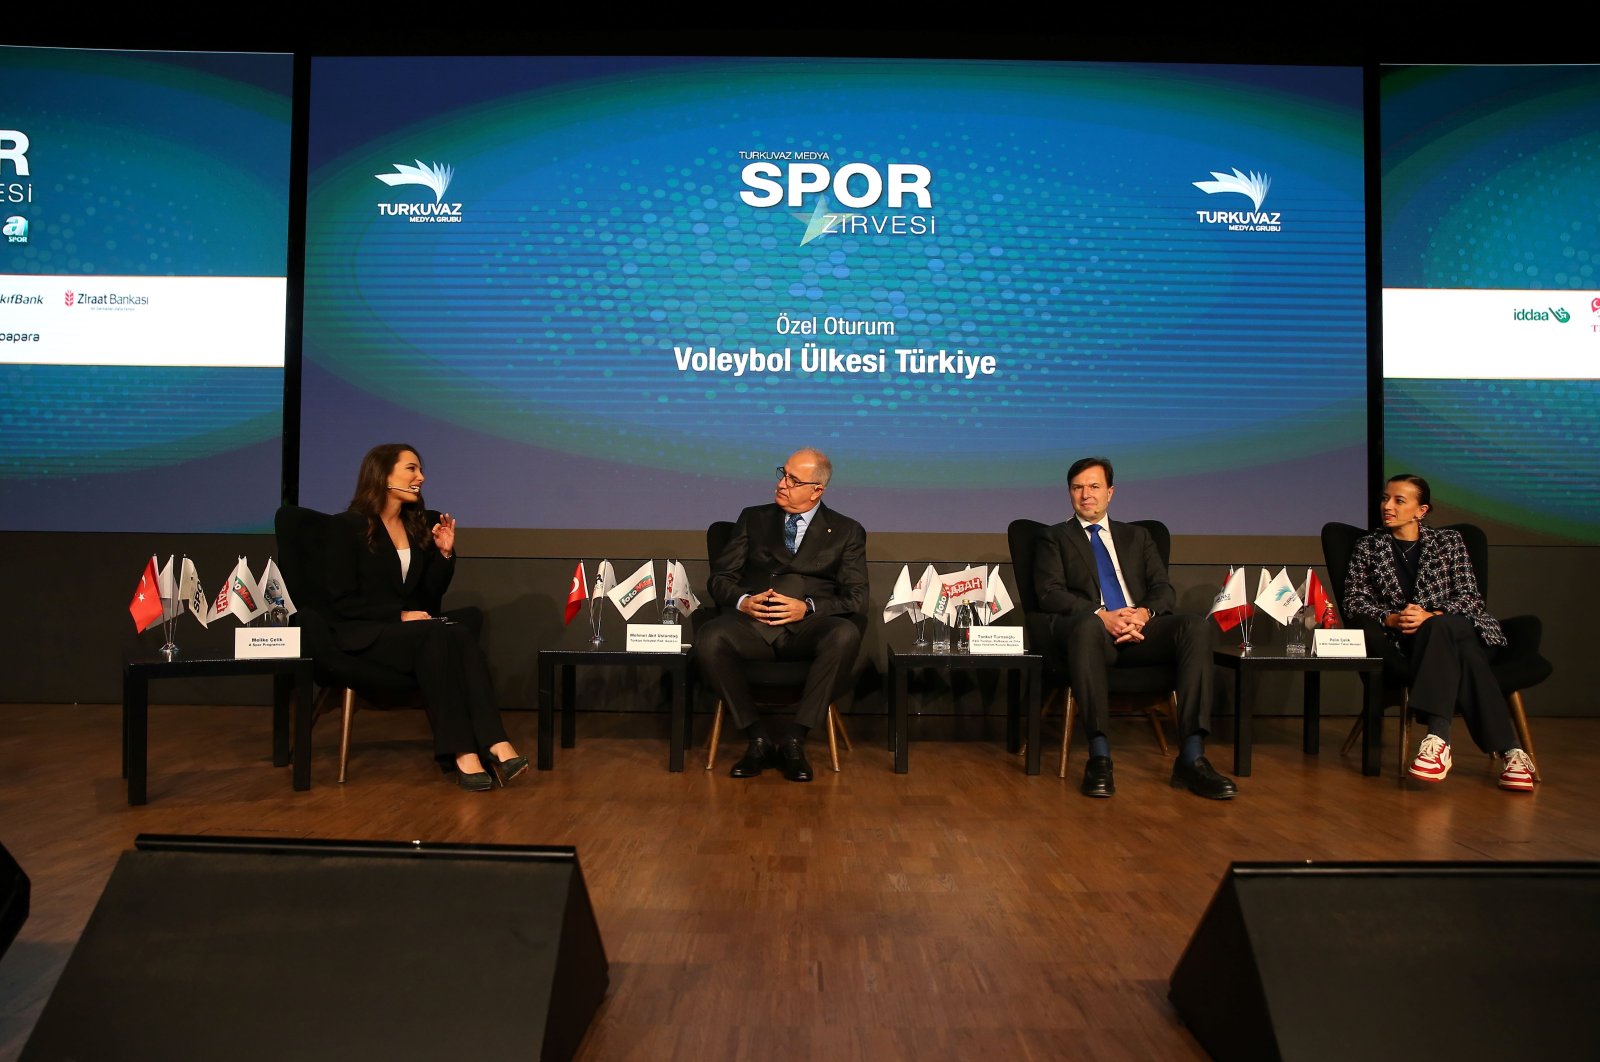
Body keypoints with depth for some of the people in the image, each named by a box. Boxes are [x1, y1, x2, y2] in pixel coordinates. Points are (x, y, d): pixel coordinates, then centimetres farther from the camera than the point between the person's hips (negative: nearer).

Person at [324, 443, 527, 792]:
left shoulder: (420, 524, 15)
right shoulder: (348, 525, -1)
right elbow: (342, 600, -8)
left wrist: (445, 553, -2)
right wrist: (401, 615, -17)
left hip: (413, 627, 5)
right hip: (365, 633, -5)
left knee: (463, 635, -30)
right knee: (437, 636, -35)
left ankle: (495, 745, -45)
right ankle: (462, 752, -41)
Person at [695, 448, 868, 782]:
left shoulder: (846, 532, 15)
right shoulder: (754, 519, 20)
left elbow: (856, 596, 5)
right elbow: (720, 577, 15)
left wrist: (807, 607, -13)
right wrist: (743, 601, -8)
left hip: (809, 626, -1)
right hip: (752, 622, 1)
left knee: (845, 635, -36)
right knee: (708, 639, -32)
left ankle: (794, 739, -22)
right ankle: (758, 737, -15)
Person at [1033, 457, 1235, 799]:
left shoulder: (1137, 536, 28)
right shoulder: (1054, 537, 19)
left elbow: (1163, 588, 15)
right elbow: (1049, 593, 2)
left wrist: (1144, 612, -10)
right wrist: (1102, 615, -15)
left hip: (1141, 631, 3)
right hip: (1090, 630, -3)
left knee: (1197, 626, -27)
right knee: (1088, 624, -40)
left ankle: (1192, 757, -32)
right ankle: (1099, 755, -39)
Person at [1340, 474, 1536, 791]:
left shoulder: (1449, 541, 14)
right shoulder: (1368, 548, 15)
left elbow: (1471, 597, 2)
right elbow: (1353, 601, 4)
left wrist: (1430, 616, -19)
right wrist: (1392, 619, -17)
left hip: (1462, 631, 0)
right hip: (1402, 640, 1)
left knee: (1437, 629, -38)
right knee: (1464, 659, -34)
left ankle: (1438, 738, -43)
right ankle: (1509, 751, -38)